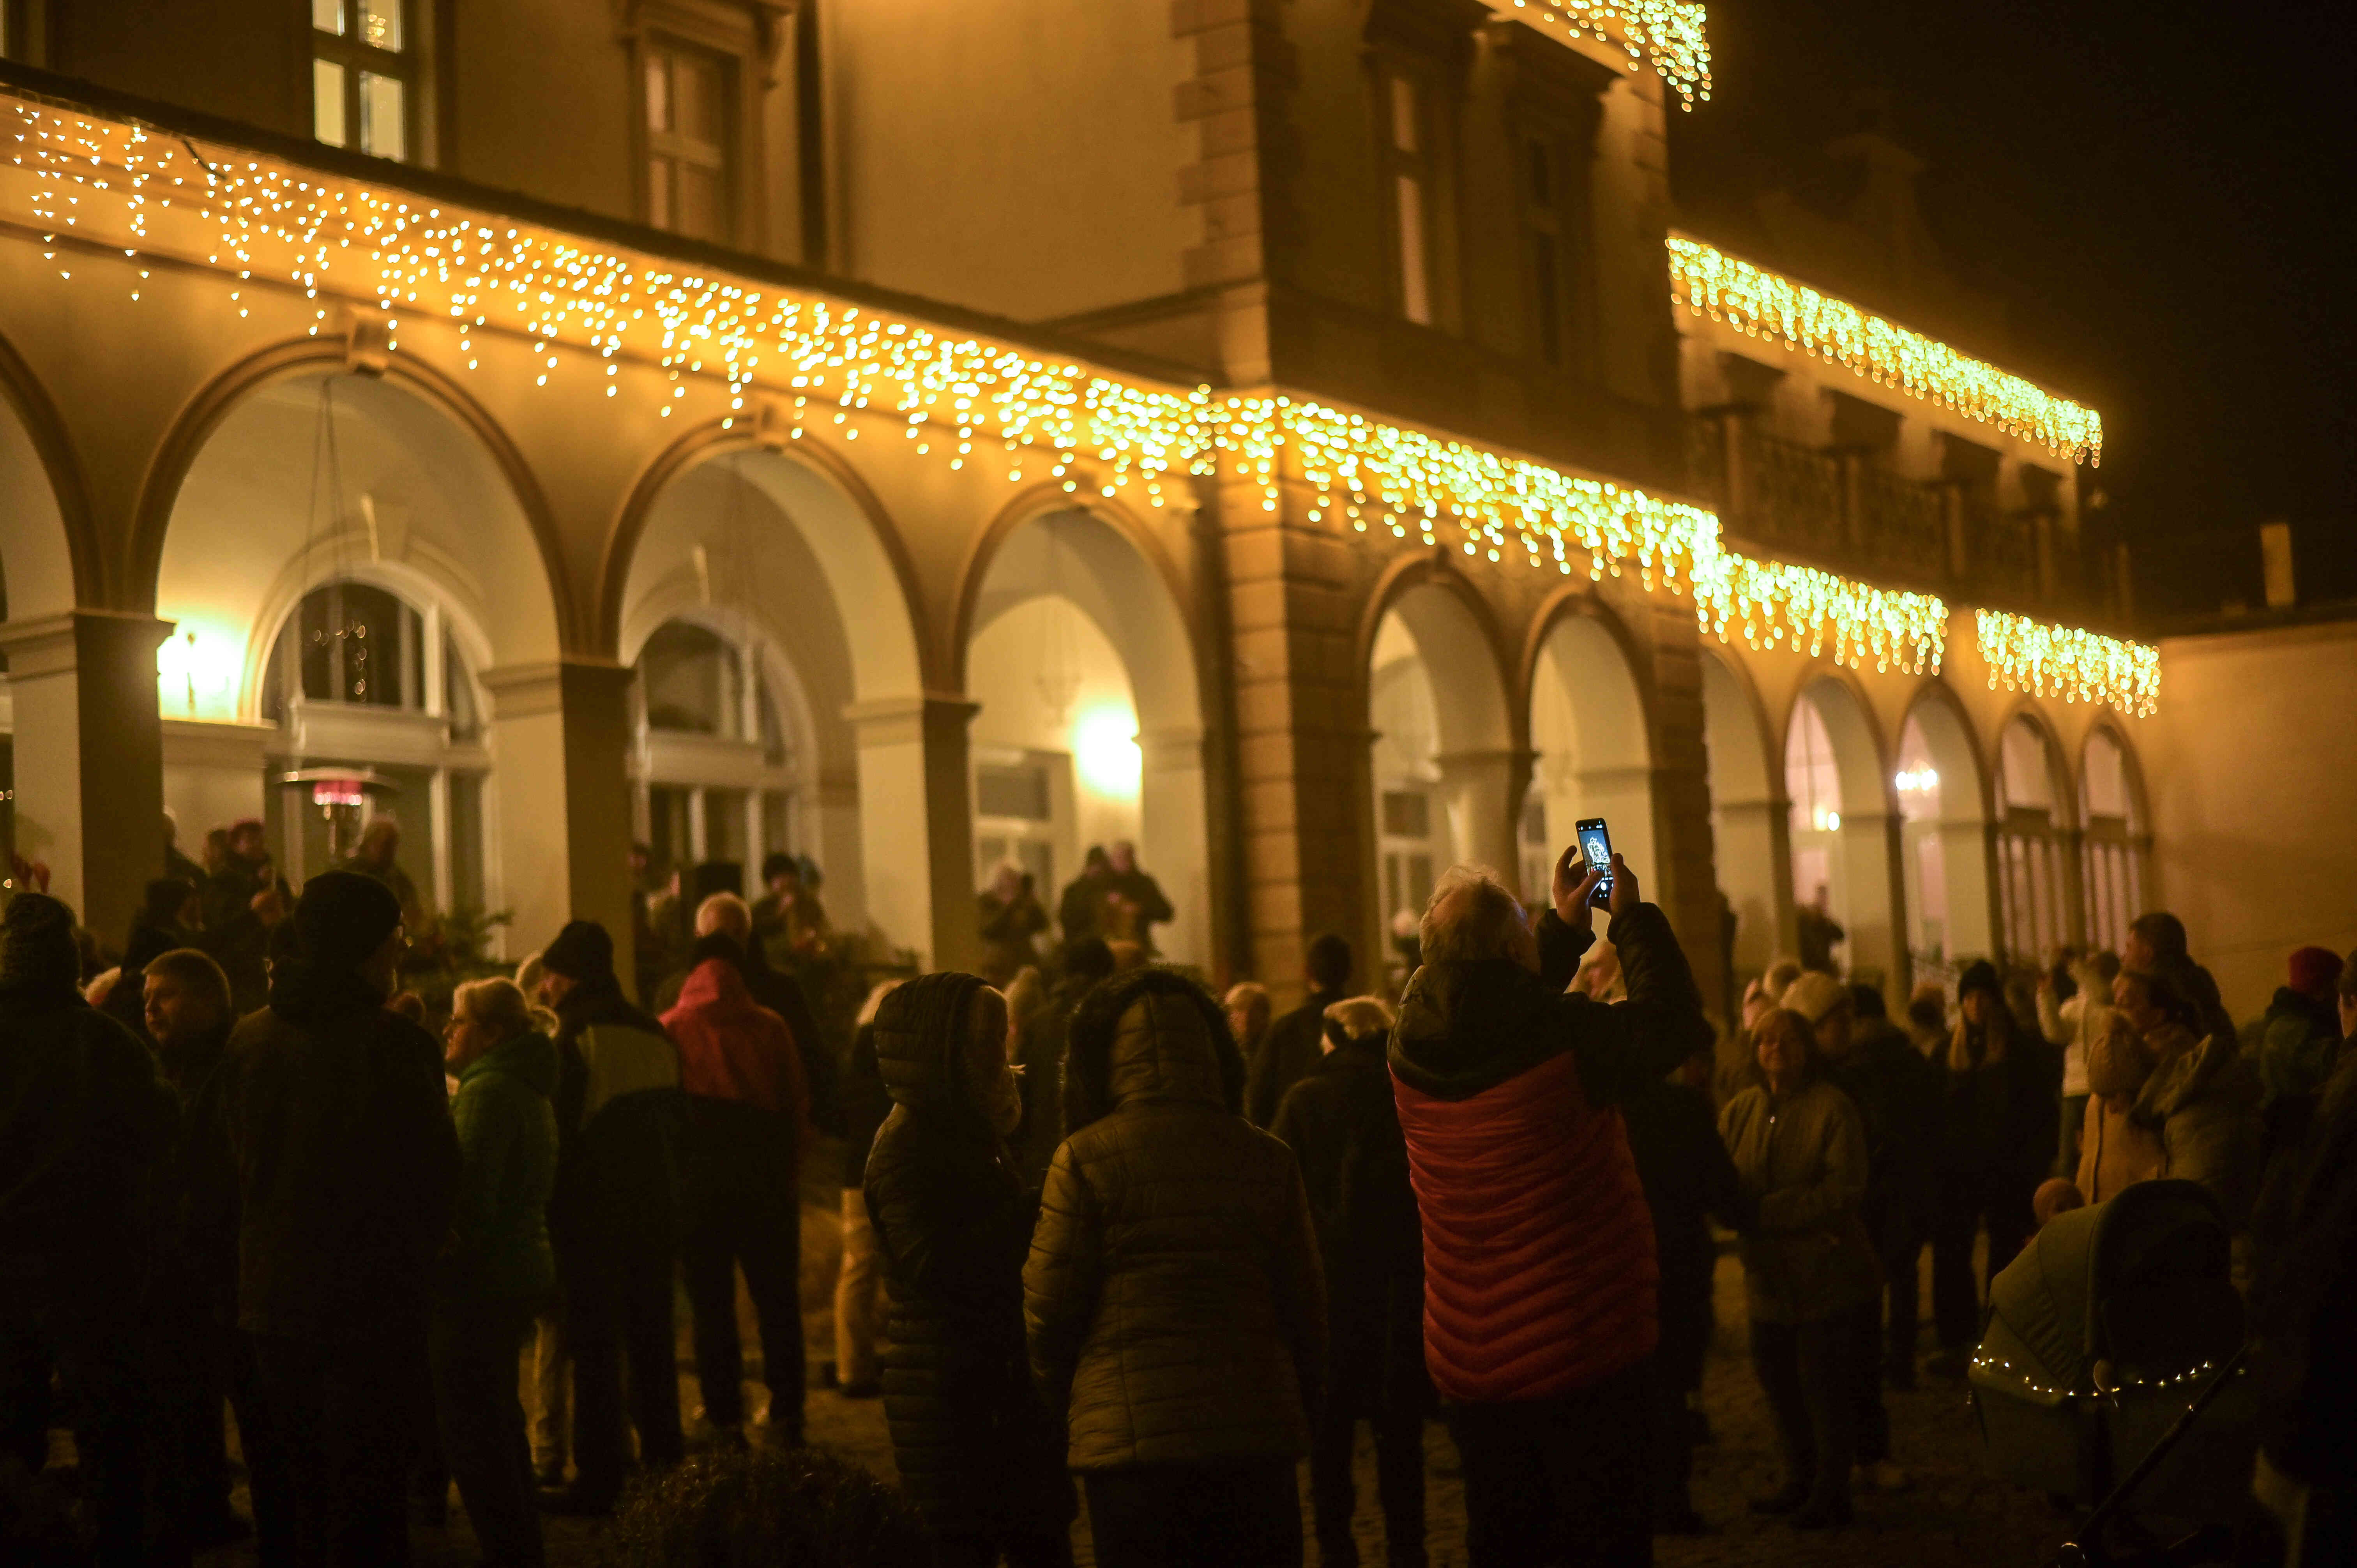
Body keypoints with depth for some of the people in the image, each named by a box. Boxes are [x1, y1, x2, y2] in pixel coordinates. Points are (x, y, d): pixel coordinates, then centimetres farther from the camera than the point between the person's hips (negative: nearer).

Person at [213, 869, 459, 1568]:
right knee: (367, 1497, 1)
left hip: (273, 1297, 6)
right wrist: (413, 1260, 5)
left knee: (303, 1491, 18)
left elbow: (235, 1164, 8)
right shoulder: (394, 1044, -17)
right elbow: (437, 1173, -12)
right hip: (373, 1302, -6)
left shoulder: (247, 1039, 0)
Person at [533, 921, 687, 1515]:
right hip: (655, 1214, 7)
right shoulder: (654, 1035, 10)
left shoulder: (574, 1040, -13)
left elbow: (559, 1134, -15)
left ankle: (600, 1481, -1)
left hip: (593, 1220, -7)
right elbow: (675, 1123, 15)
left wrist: (545, 1219, -8)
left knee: (595, 1352, -2)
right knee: (650, 1342, 15)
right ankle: (666, 1465, 20)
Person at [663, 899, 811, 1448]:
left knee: (712, 1304, 5)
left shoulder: (672, 1029, -4)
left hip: (699, 1177, -1)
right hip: (766, 1177, 1)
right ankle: (787, 1413, 12)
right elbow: (798, 1106, 2)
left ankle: (727, 1421, 5)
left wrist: (673, 1171, 9)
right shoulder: (770, 1026, 0)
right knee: (777, 1299, 11)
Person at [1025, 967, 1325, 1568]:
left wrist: (1064, 1403, 15)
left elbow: (1049, 1309, -3)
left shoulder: (1085, 1159, -7)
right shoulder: (1268, 1159, 3)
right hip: (1257, 1432, 3)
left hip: (1131, 1440, -3)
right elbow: (1305, 1308, 7)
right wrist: (1299, 1410, 22)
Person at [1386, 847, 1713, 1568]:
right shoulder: (1566, 1038, -19)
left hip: (1466, 1366, 5)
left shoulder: (1411, 1050, -3)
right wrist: (1633, 914, 6)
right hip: (1585, 1358, -5)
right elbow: (1673, 1022, -4)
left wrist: (1566, 927, 22)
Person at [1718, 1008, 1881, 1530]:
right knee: (1777, 1379, 14)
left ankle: (1831, 1492, 14)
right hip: (1769, 1273, 6)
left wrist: (1769, 1211, -19)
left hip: (1827, 1273, -5)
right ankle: (1800, 1481, 31)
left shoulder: (1833, 1108, -9)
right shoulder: (1739, 1110, 7)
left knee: (1825, 1384, 0)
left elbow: (1845, 1190, -15)